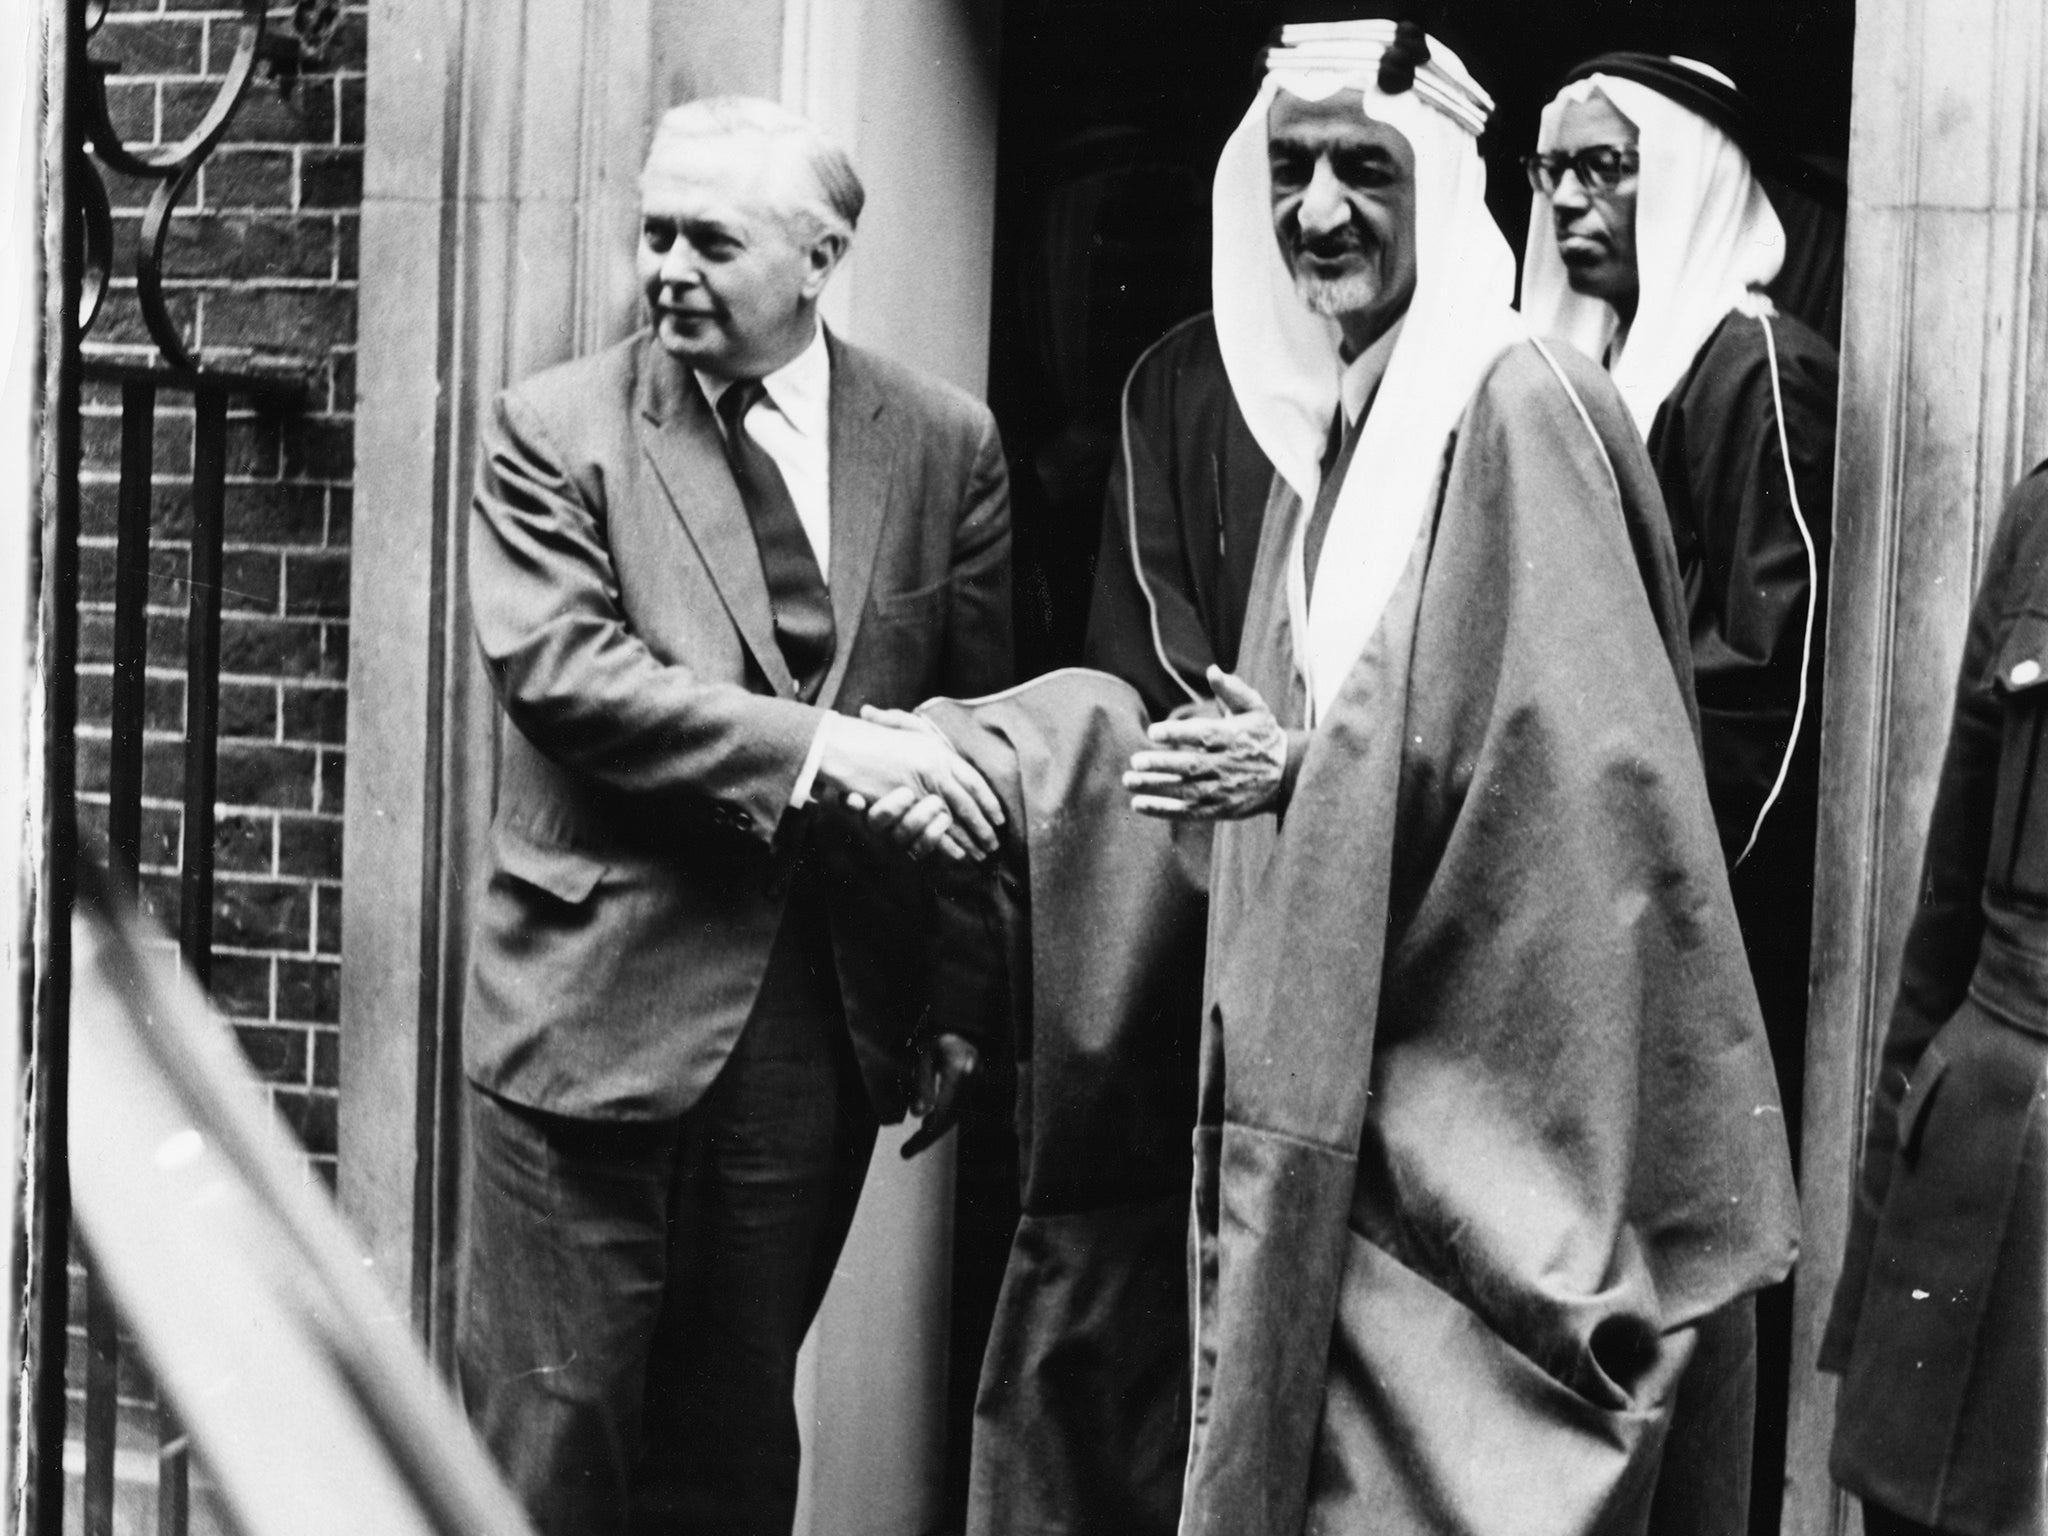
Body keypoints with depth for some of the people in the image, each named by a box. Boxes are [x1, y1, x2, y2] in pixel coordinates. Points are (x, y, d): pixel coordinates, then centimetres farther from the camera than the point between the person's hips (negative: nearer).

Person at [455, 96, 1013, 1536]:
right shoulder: (557, 428, -1)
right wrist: (818, 745, -24)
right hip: (599, 1005, -2)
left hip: (831, 1019, 2)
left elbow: (984, 715, 7)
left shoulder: (945, 443, 5)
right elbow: (555, 664, -14)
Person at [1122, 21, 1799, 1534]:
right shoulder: (1332, 420, 13)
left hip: (1480, 1104, -8)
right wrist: (1249, 769, 3)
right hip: (1340, 1091, 8)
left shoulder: (1514, 406, -13)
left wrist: (1306, 774, -16)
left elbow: (1587, 759, -19)